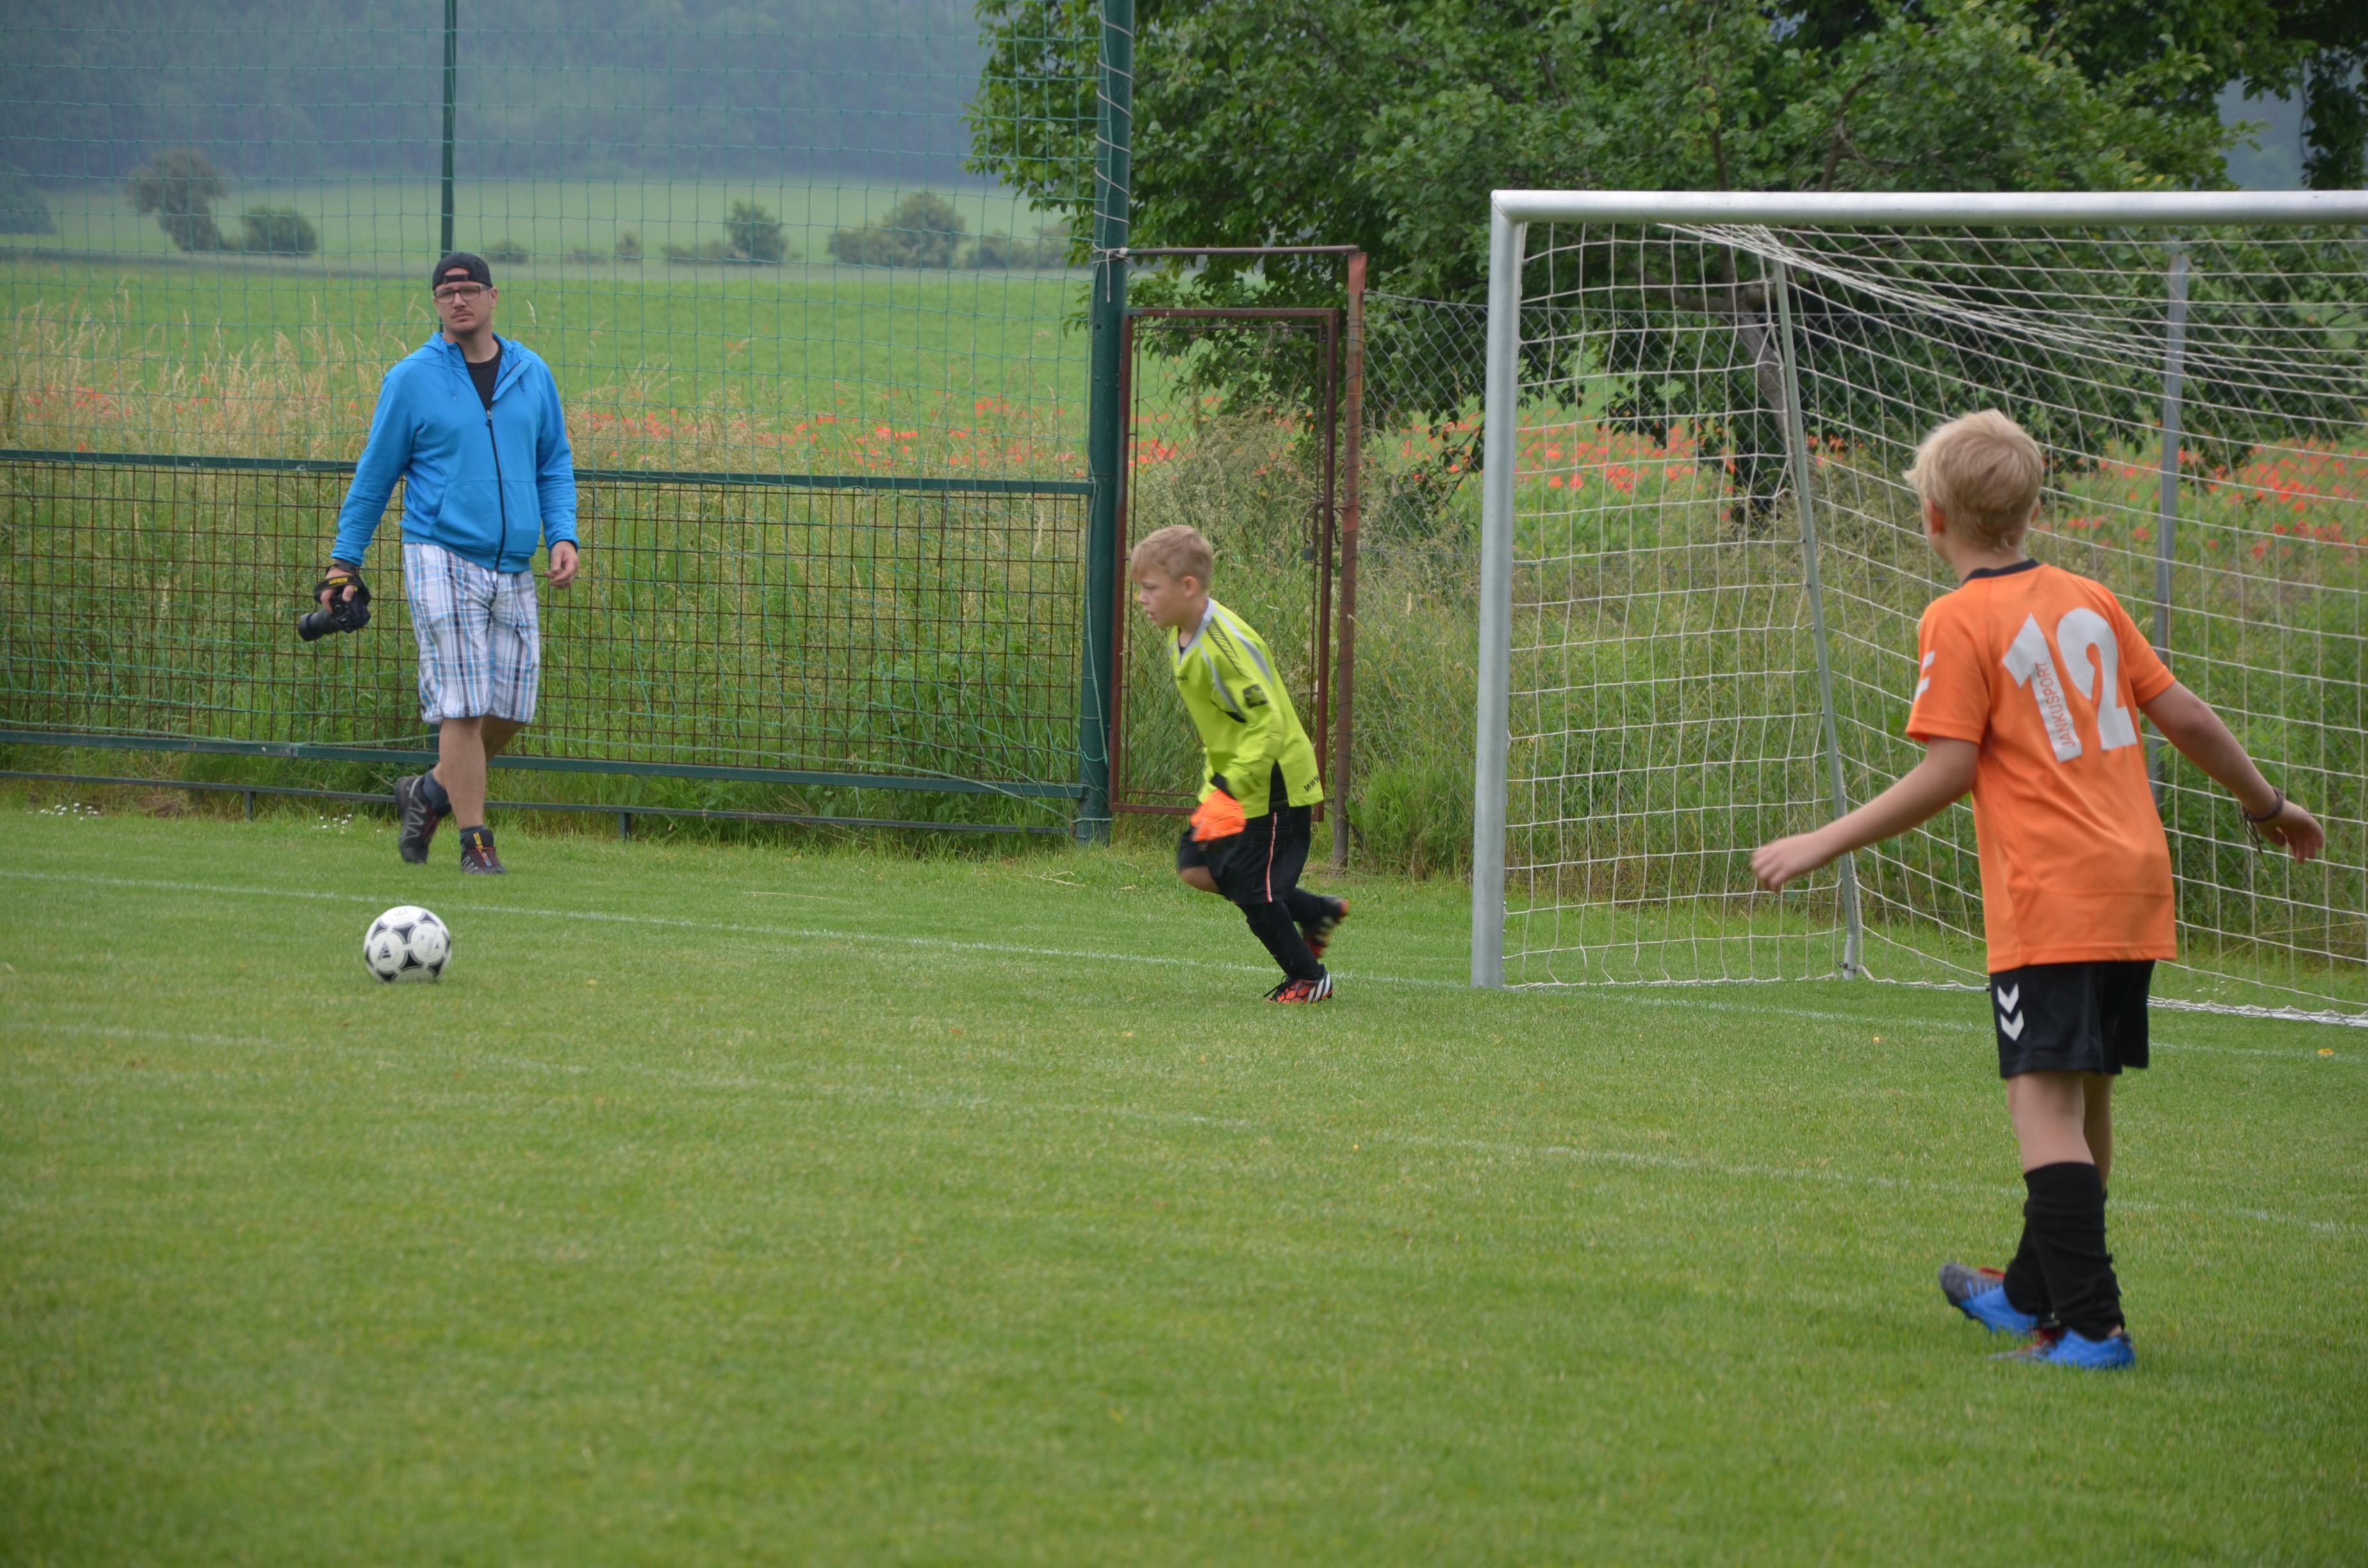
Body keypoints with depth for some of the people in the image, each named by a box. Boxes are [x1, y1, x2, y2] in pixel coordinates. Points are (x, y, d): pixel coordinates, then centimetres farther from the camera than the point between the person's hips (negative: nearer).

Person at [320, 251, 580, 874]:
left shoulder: (532, 374, 10)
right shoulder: (412, 378, 0)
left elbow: (554, 463, 18)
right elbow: (376, 473, 6)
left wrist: (563, 535, 2)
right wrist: (345, 561, 7)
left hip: (512, 567, 4)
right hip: (442, 560, -4)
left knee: (511, 709, 4)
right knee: (463, 705, -10)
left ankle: (431, 791, 27)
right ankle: (475, 841, -3)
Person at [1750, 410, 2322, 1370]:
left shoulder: (1960, 623, -7)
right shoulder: (2088, 603, 13)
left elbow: (1946, 774, -13)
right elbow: (2185, 717, 16)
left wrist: (1824, 845, -8)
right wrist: (2265, 804, 30)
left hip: (2049, 904, -8)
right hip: (2137, 890, 8)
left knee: (2045, 1103, -10)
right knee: (2086, 1102, 18)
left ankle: (2091, 1326, -19)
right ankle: (2034, 1294, 35)